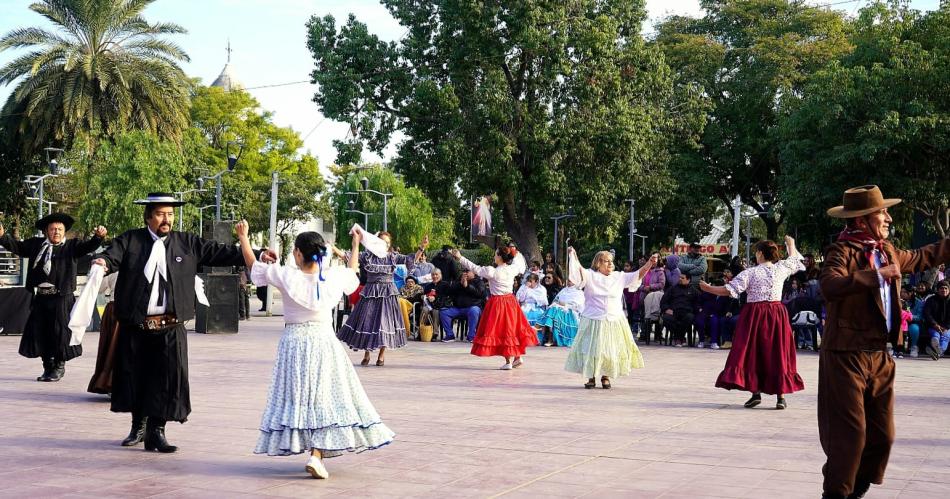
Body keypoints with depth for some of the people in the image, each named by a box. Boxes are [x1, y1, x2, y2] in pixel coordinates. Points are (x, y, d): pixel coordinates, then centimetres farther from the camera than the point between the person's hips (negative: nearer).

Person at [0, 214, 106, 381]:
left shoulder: (71, 246, 4)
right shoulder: (36, 244, 13)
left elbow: (88, 246, -8)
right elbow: (17, 247, 17)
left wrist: (98, 236, -28)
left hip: (62, 298, -4)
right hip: (40, 297, 4)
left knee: (60, 331, -1)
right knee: (39, 332, 8)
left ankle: (59, 366, 14)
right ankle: (48, 367, 20)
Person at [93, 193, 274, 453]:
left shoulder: (187, 243, 6)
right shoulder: (130, 240, 4)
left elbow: (219, 253, 1)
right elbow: (113, 256, -9)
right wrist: (103, 262, -34)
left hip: (170, 328, 0)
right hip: (135, 326, 0)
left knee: (168, 379, -3)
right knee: (134, 377, 11)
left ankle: (156, 432, 10)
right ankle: (138, 426, 33)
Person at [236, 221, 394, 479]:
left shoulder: (287, 277, -9)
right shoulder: (334, 276, -4)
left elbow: (253, 265, 5)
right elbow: (352, 272, 20)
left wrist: (243, 237, 18)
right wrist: (356, 245, 36)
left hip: (294, 343, 0)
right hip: (324, 341, 1)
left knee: (297, 396, 11)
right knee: (324, 398, 2)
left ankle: (312, 451, 16)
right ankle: (317, 453, -11)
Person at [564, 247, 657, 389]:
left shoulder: (619, 277, 8)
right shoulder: (590, 276, 1)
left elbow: (638, 275, 6)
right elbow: (579, 270, -14)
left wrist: (649, 264, -6)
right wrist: (573, 255, -29)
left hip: (614, 322, 3)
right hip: (593, 321, -2)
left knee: (610, 350, 6)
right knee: (591, 349, 0)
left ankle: (606, 377, 20)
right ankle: (591, 377, 12)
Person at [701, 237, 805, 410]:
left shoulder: (750, 272, -8)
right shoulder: (781, 268, 2)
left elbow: (729, 290, -11)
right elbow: (794, 259, 24)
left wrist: (708, 288, 1)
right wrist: (791, 245, 44)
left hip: (754, 315, -3)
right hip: (777, 314, 3)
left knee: (752, 353, 5)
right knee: (777, 354, 7)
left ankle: (756, 392, -1)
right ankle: (781, 396, 8)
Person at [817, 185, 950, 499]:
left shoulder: (888, 251, 14)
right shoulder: (841, 252, -12)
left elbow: (921, 258, 34)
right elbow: (829, 285, -32)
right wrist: (874, 275, -34)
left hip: (879, 355, 8)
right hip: (846, 355, -8)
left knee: (882, 434, 12)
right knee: (850, 432, -7)